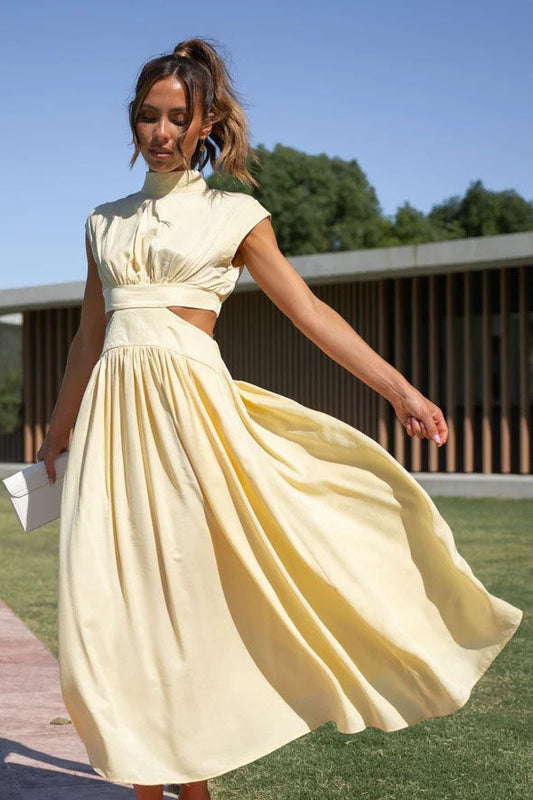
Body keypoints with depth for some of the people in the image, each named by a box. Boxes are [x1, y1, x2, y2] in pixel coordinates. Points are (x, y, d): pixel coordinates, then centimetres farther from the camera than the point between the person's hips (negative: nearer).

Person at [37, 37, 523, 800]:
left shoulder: (233, 215, 6)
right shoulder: (106, 221, 17)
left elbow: (310, 312, 3)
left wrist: (401, 389, -2)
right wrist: (57, 433, 29)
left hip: (189, 402, -4)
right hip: (113, 411, 4)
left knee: (186, 592, -3)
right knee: (113, 600, -2)